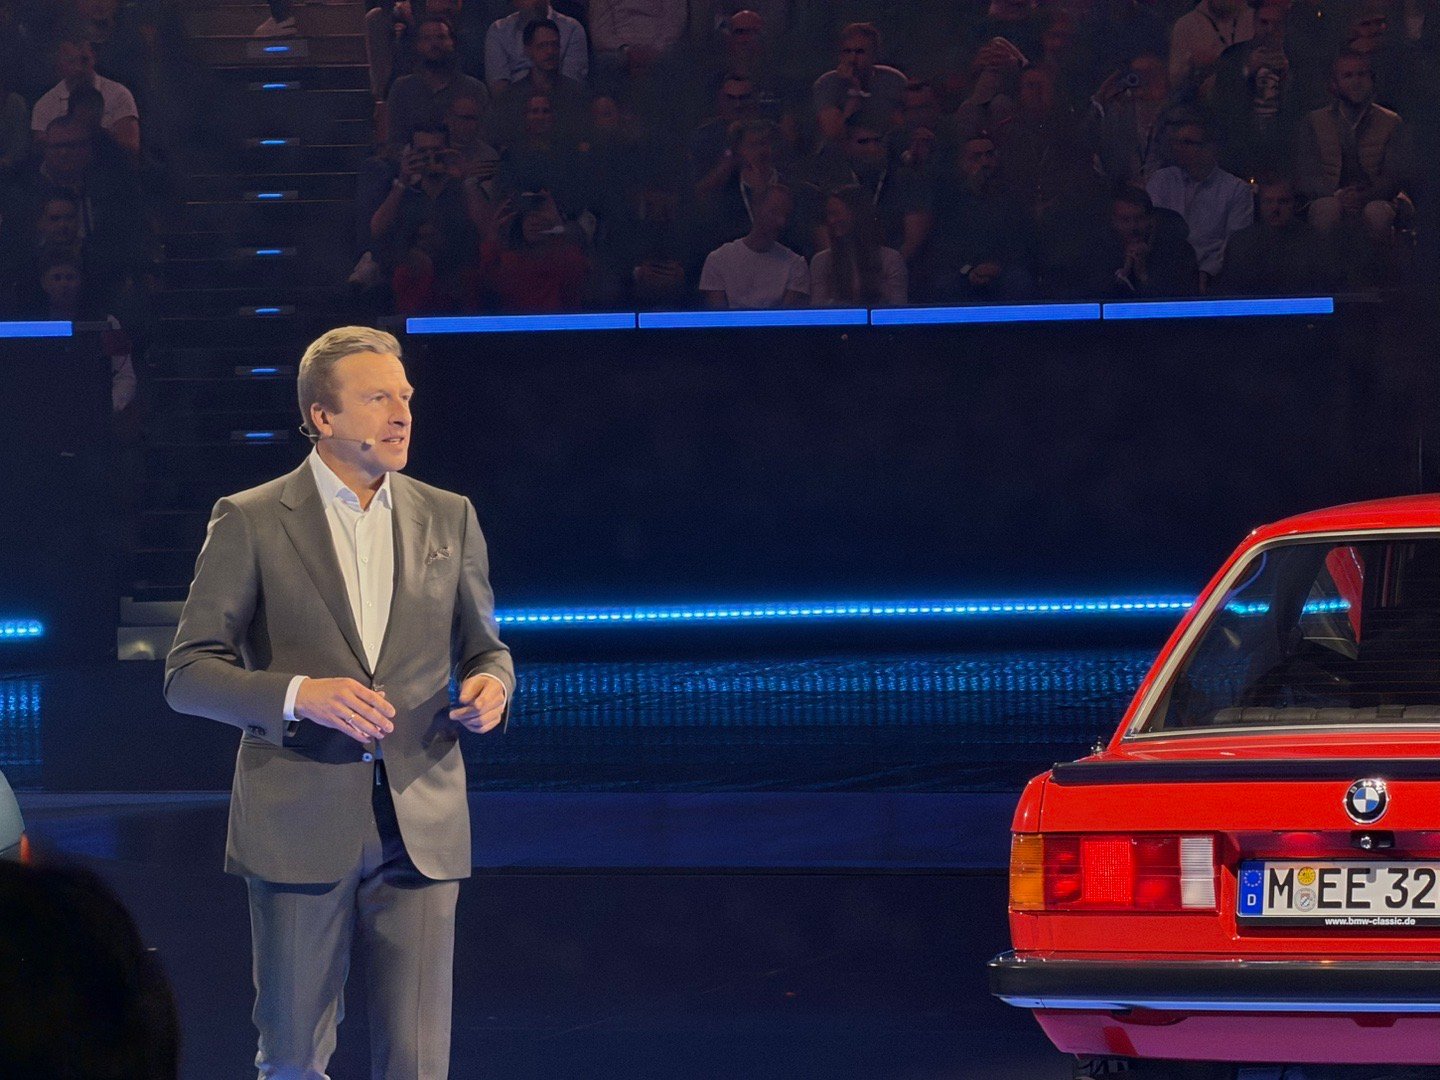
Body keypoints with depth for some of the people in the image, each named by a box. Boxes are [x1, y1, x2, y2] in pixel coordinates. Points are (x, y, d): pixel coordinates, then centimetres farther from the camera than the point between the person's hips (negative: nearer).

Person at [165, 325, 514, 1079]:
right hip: (299, 830, -2)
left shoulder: (448, 518, 10)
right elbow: (188, 675, -2)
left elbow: (483, 646, 20)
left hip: (420, 828, 2)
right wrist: (297, 696, -19)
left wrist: (490, 685, -5)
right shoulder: (250, 523, -1)